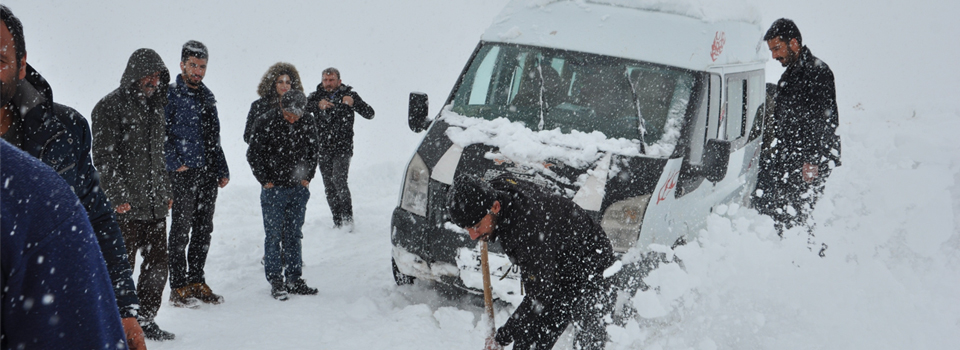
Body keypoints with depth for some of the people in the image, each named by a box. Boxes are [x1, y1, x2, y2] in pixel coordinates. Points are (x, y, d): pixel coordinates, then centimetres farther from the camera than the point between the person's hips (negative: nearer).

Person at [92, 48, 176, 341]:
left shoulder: (154, 106, 17)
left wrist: (166, 191, 20)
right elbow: (104, 156, -12)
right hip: (125, 205, -7)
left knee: (158, 263, 9)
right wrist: (118, 196, -17)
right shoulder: (110, 107, -7)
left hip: (154, 204, 7)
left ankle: (145, 319, 21)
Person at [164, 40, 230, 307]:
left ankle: (196, 281, 19)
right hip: (184, 174, -6)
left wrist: (222, 170, 15)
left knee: (204, 230, 9)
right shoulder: (170, 95, -4)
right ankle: (179, 287, 4)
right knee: (181, 229, -2)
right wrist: (175, 163, -16)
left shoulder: (207, 97, 16)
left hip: (209, 174, 6)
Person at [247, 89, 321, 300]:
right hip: (274, 190, -3)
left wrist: (307, 177, 6)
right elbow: (253, 154, -4)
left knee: (294, 235, 10)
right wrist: (265, 180, -5)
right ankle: (275, 281, 8)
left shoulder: (308, 123, 0)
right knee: (274, 236, 0)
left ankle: (294, 279, 16)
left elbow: (313, 151, 15)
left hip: (299, 189, 3)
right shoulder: (267, 122, -11)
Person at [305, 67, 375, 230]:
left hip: (343, 148, -3)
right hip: (323, 149, 3)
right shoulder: (317, 96, 6)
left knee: (339, 180, -20)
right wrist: (317, 105, -27)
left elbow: (370, 114, -5)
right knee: (329, 187, 5)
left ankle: (348, 218, -10)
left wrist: (353, 103, -23)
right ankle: (337, 222, 14)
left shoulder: (349, 94, 2)